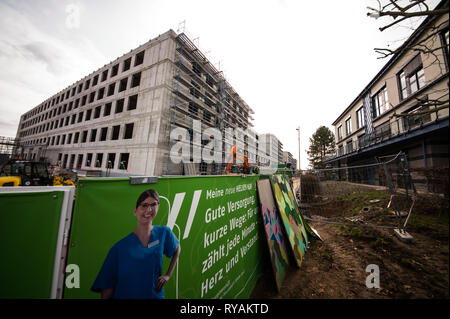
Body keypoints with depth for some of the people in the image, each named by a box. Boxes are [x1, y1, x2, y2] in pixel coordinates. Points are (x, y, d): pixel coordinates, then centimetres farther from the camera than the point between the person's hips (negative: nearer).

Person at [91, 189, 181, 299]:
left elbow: (177, 248, 5)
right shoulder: (119, 248, -16)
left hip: (155, 295, 1)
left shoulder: (164, 233, -13)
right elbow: (107, 289, -10)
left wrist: (168, 275, 0)